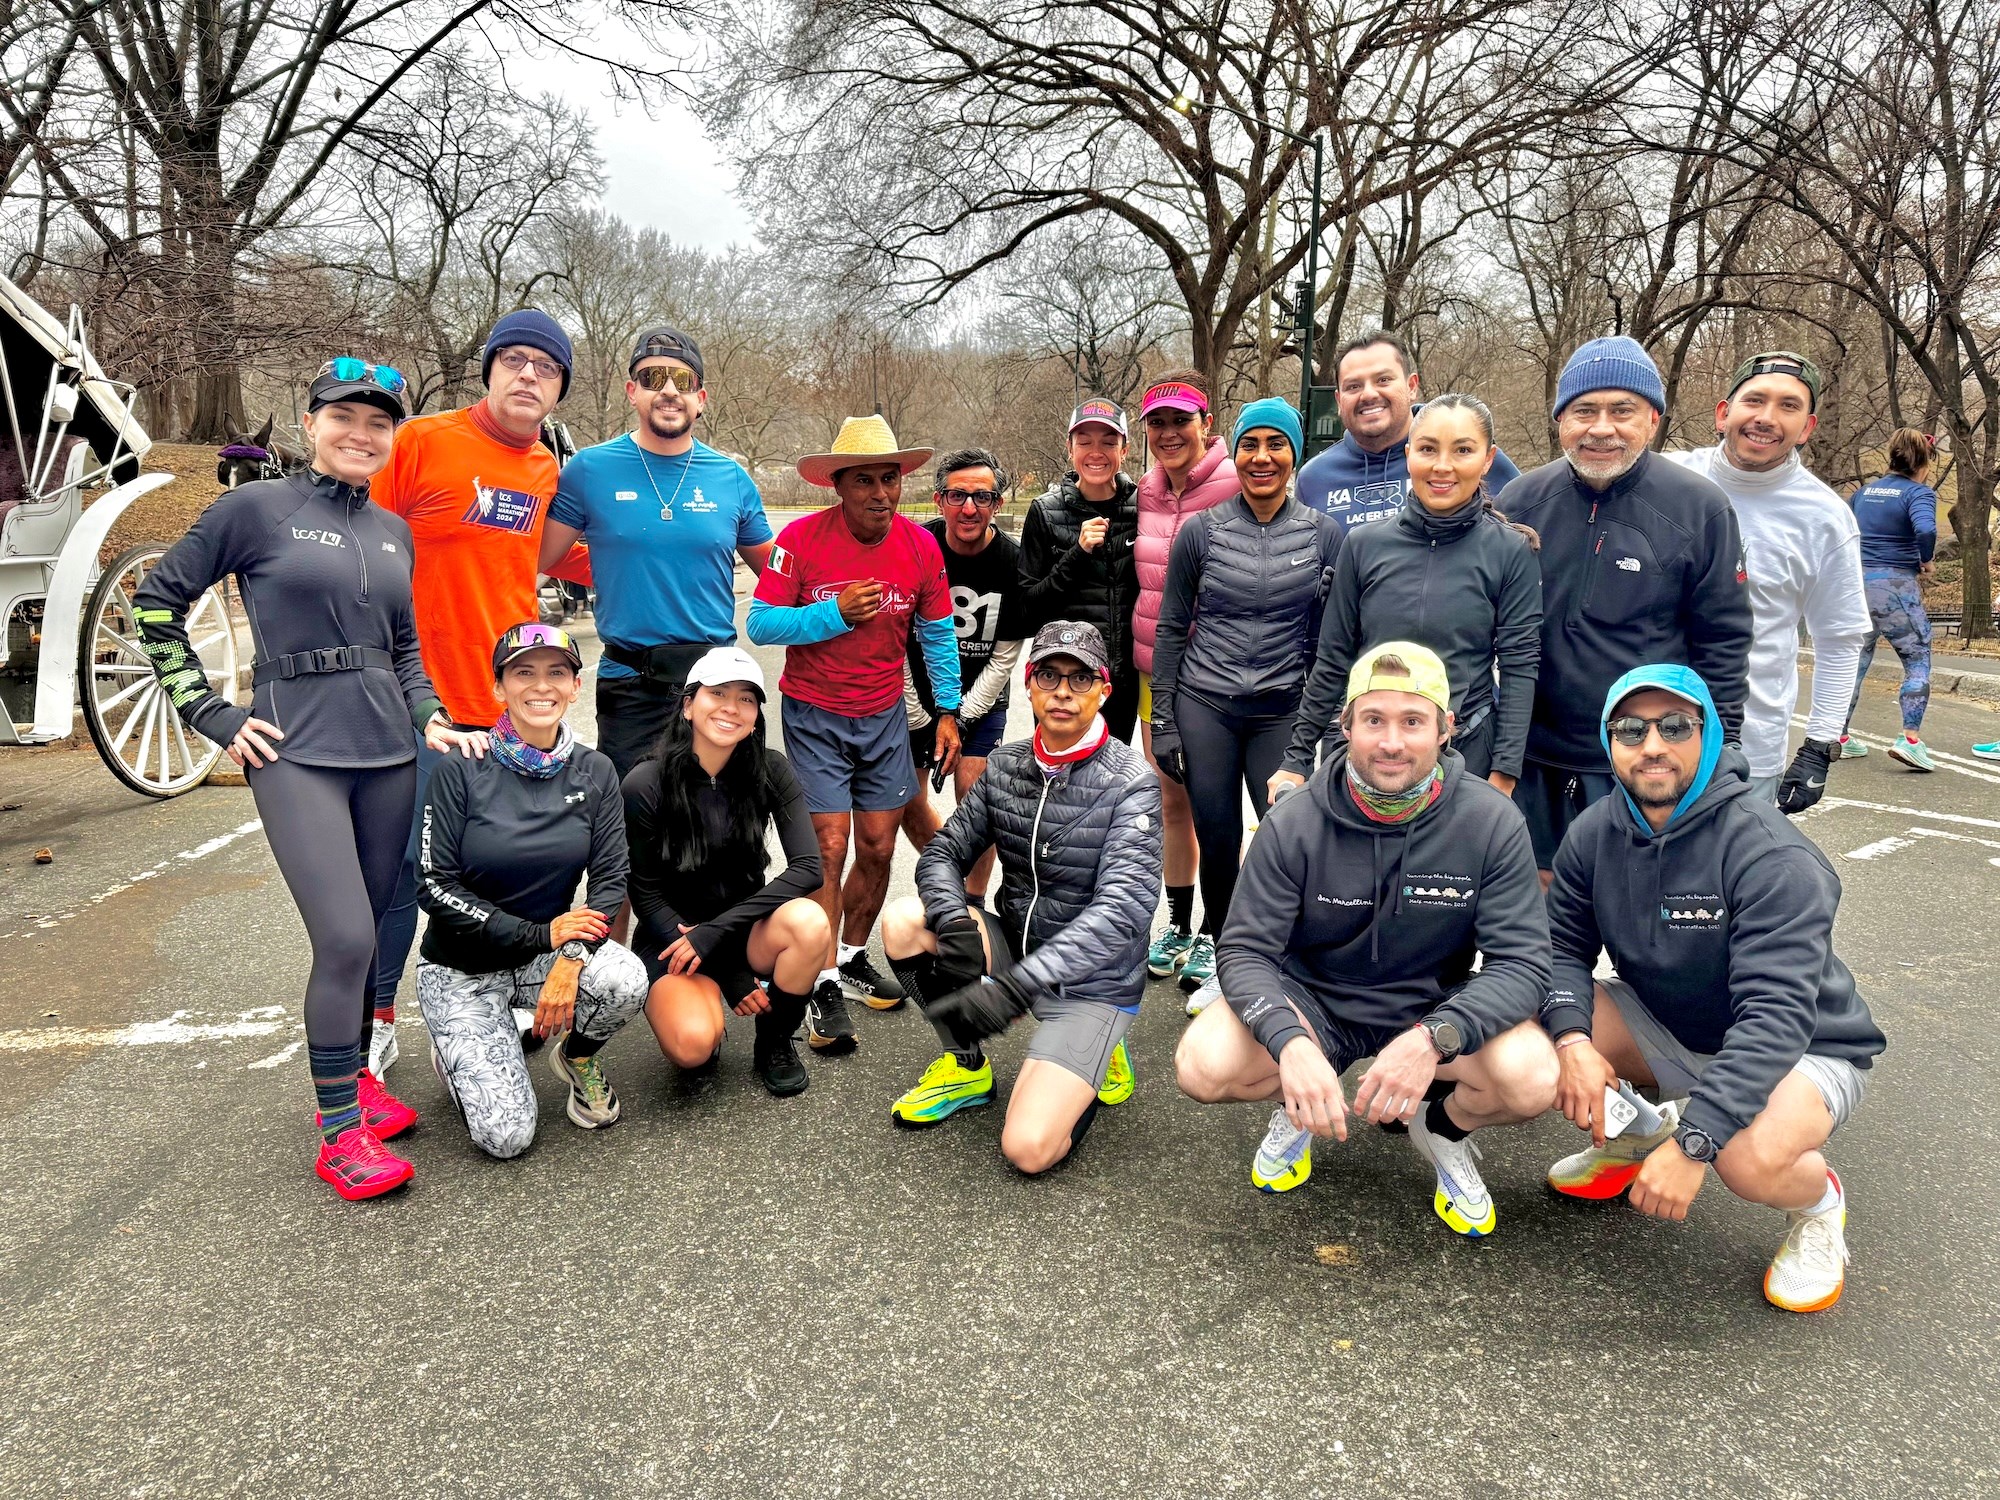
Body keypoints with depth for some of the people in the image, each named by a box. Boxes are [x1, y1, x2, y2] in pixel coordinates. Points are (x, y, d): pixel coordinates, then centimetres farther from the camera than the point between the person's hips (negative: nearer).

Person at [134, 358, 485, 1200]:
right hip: (296, 754, -5)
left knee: (371, 932, 10)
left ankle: (354, 1079, 30)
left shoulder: (393, 532, 14)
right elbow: (156, 601, 2)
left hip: (388, 753, 5)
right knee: (346, 937, -13)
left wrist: (430, 719, 8)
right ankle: (339, 1134, 1)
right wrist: (213, 716, -3)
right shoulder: (257, 508, -1)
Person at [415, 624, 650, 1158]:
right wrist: (539, 934, -22)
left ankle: (576, 1055, 3)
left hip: (547, 950, 3)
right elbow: (435, 886, -14)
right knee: (506, 1136, -16)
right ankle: (459, 1054, 18)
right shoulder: (462, 771, -13)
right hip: (461, 969, -2)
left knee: (626, 979, -32)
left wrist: (572, 958, -23)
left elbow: (611, 877, -6)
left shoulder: (594, 772, -3)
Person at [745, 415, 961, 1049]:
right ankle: (825, 988, 4)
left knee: (878, 849, 8)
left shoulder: (920, 545, -4)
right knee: (830, 847, -7)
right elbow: (760, 623, -15)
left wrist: (947, 711, 2)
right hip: (814, 716, -4)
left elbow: (937, 634, 6)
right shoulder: (802, 538, -14)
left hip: (884, 716, 4)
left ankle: (852, 958, 29)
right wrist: (836, 612, -26)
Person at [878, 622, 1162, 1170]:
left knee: (1029, 1149, -20)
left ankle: (1096, 1056, 12)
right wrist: (955, 925, -22)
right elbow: (943, 853, 2)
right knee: (903, 920, -20)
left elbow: (1122, 910, -27)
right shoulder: (1005, 765, 1)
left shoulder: (1130, 782, -16)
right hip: (1012, 945, 5)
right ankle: (967, 1066, 3)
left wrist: (1014, 987, -35)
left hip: (1090, 981, -5)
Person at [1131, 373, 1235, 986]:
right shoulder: (1147, 490, 8)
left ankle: (1213, 936, 18)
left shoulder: (1234, 486, -11)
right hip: (1156, 672, 6)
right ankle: (1178, 925, 30)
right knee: (1172, 801, 15)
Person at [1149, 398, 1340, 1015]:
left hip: (1283, 710, 1)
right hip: (1204, 708, 0)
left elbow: (1330, 635, 8)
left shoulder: (1323, 535, 3)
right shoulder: (1201, 531, 1)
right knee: (1218, 839, 5)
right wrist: (1162, 720, 1)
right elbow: (1171, 627, 5)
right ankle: (1215, 952, 28)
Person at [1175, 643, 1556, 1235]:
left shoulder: (1491, 824, -16)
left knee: (1534, 1078, -29)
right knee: (1205, 1065, -27)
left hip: (1434, 1007, 0)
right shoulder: (1293, 825, -16)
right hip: (1312, 999, 0)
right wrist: (1290, 1042, -36)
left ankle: (1441, 1128, 8)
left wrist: (1432, 1038, -36)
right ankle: (1296, 1106, 10)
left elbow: (1522, 962, -17)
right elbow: (1246, 951, -15)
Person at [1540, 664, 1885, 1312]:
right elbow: (1563, 947, -7)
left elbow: (1775, 1017, -34)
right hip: (1664, 1028, 6)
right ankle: (1639, 1129, 12)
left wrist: (1693, 1141, -40)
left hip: (1802, 1048, -5)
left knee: (1751, 1158, -38)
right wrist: (1572, 1039, -29)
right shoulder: (1594, 834, -9)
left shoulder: (1772, 856, -27)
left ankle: (1819, 1200, 2)